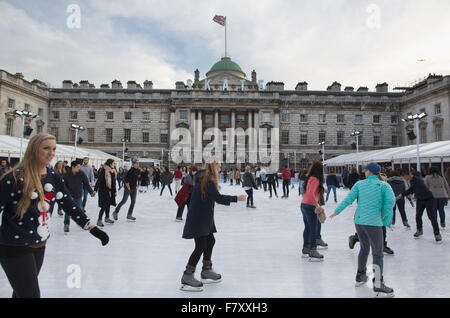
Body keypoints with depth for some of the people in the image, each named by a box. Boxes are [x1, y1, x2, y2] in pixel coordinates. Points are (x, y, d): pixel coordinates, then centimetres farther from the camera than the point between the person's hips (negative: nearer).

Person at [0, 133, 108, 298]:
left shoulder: (54, 178, 2)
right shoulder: (16, 178, -17)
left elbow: (70, 205, 5)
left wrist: (93, 228, 0)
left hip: (40, 245, 6)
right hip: (15, 247, -6)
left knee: (22, 292, 22)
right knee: (30, 294, -3)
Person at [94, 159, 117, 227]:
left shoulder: (113, 171, 9)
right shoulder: (103, 171, -14)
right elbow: (99, 181, -15)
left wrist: (115, 191, 19)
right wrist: (95, 190, -20)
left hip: (109, 190, 8)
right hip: (103, 190, -7)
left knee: (108, 204, 16)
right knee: (104, 206, -8)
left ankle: (107, 218, 31)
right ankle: (99, 220, 3)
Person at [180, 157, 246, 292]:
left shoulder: (204, 177, 9)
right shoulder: (208, 181, -21)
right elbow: (218, 198, -27)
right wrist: (236, 198, -23)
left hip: (203, 217, 11)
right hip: (198, 218, -11)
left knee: (210, 240, 17)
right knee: (200, 246, -8)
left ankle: (206, 270, 32)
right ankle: (187, 278, 1)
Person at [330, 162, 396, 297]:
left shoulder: (359, 184, 3)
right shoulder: (384, 185, -3)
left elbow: (348, 199, -1)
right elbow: (391, 200, -17)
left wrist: (336, 212, 8)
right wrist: (384, 214, -1)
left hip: (359, 221, 4)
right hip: (374, 222, -4)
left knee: (364, 249, 21)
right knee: (377, 253, 2)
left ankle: (360, 276, 33)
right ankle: (378, 285, 0)